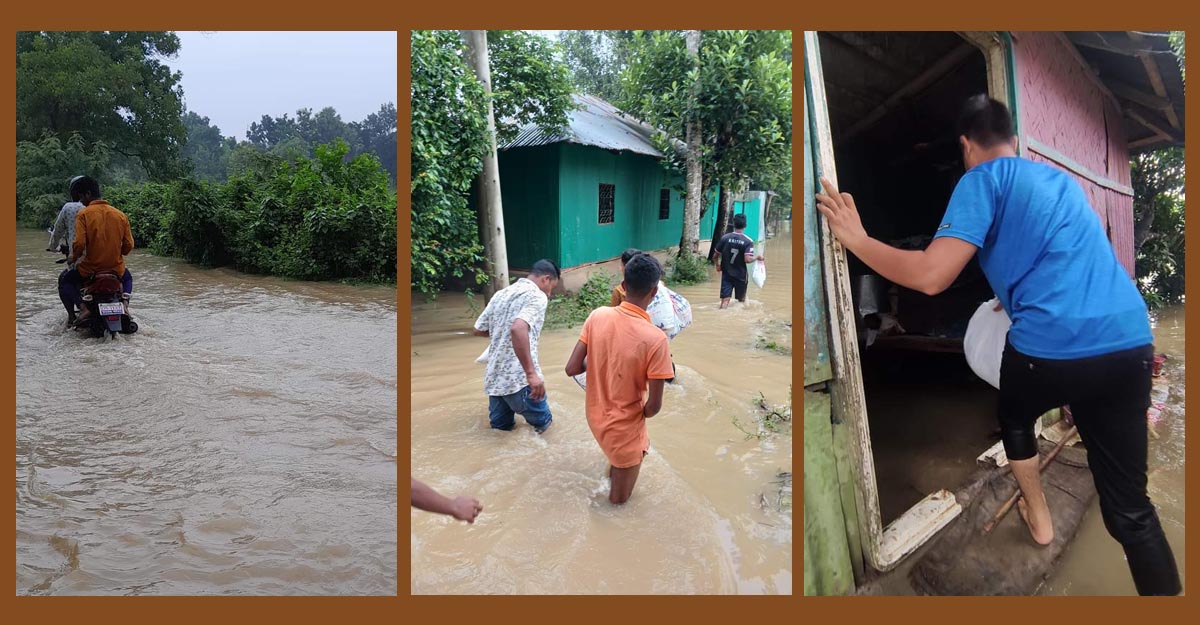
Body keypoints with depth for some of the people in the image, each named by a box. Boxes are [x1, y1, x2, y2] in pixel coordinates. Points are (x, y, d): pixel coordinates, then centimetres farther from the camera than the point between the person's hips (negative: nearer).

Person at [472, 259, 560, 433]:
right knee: (542, 423, 13)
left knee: (501, 428, 19)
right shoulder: (536, 296, -9)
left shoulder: (501, 294, 14)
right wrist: (531, 373, -30)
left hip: (494, 377, 7)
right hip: (519, 378, -7)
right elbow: (518, 329, -28)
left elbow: (479, 330, 22)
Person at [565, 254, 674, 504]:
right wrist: (642, 415, 1)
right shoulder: (655, 339, -27)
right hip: (624, 427, -5)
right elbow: (654, 406, -22)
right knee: (618, 501, 21)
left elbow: (572, 368, -9)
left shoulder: (597, 315, -14)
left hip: (595, 416, 5)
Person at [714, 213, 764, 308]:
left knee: (725, 300, -1)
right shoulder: (748, 241, -13)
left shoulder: (725, 238, -6)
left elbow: (716, 255, 0)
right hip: (741, 275, -1)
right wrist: (757, 257, -2)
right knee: (741, 300, 18)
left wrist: (718, 265, 20)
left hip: (726, 274, 1)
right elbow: (747, 259, -22)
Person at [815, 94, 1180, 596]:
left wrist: (856, 239, -3)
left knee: (1014, 418, 31)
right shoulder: (1060, 178, 24)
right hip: (1130, 341, 5)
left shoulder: (982, 180, 1)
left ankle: (1039, 519, 45)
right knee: (1130, 508, 10)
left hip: (1052, 346, -5)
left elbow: (931, 276, -13)